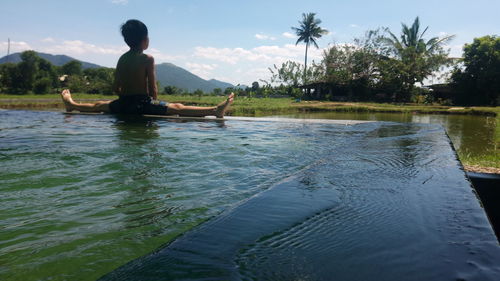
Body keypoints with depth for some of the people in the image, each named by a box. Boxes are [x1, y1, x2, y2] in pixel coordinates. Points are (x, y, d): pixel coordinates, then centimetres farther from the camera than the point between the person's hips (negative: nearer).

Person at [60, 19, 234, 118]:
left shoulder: (122, 58, 9)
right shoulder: (148, 59, -8)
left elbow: (116, 88, 9)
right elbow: (153, 87, -11)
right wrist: (155, 106, 4)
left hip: (123, 104, 6)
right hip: (143, 103, -6)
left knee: (99, 105, 34)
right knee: (177, 108, -16)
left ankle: (72, 105, 58)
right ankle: (215, 110, -28)